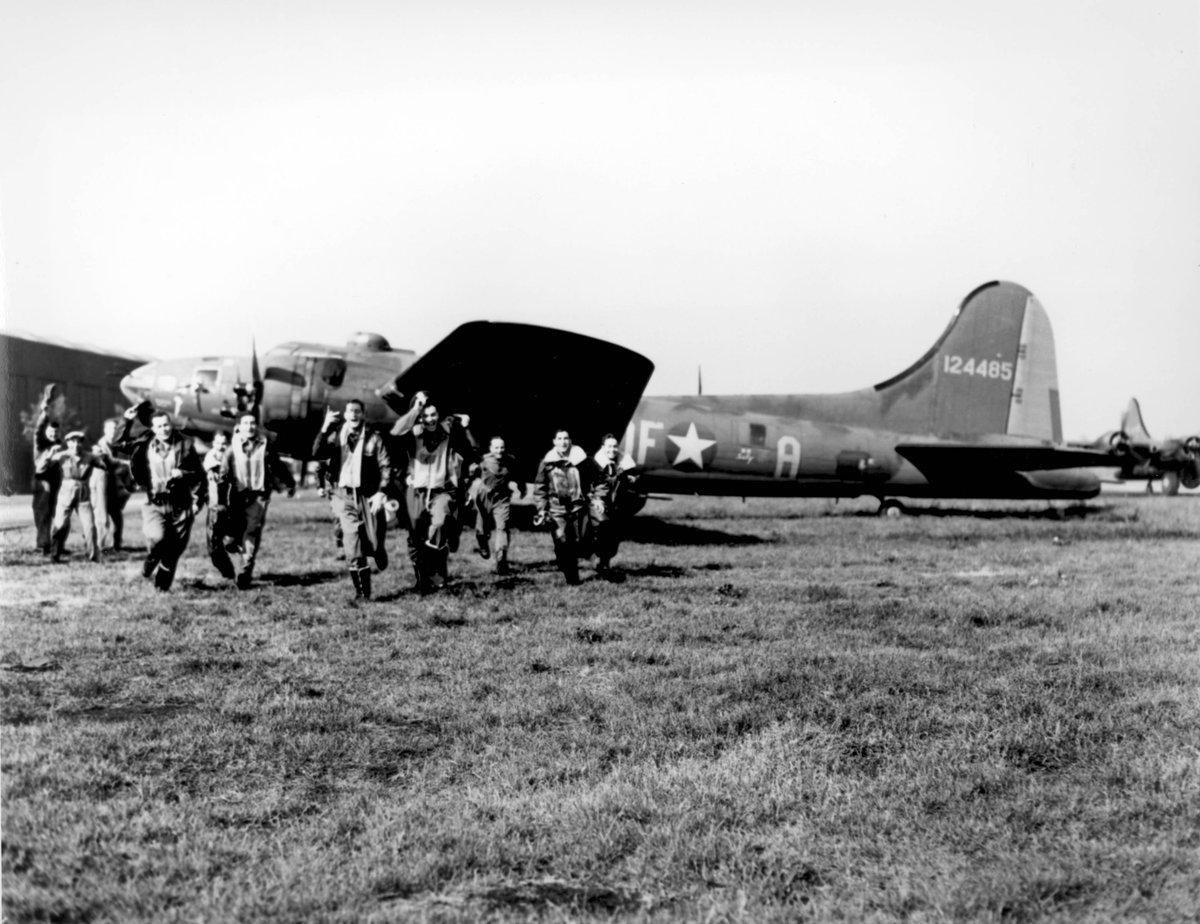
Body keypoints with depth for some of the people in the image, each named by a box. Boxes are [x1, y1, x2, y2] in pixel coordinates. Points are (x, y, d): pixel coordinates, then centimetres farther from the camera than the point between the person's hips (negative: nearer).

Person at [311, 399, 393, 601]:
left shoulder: (374, 438, 0)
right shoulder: (336, 436, 6)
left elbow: (386, 467, -2)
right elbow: (317, 454, -7)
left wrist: (381, 492, -13)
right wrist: (325, 428, -16)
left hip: (368, 496, -1)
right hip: (344, 496, 1)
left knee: (374, 543, 3)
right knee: (352, 544, -8)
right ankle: (362, 591, -2)